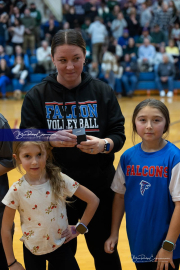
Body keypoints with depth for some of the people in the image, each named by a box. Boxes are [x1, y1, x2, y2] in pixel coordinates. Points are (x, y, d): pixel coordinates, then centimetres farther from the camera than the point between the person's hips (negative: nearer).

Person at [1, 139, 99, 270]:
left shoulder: (60, 180, -15)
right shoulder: (17, 190, -15)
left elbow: (93, 200, -7)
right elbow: (6, 229, -7)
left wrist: (79, 228, -5)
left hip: (60, 246, 1)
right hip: (32, 250, 0)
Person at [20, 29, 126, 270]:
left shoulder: (102, 92, 3)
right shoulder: (37, 96, 0)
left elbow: (119, 135, 1)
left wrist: (103, 144, -23)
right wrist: (50, 140, -26)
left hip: (99, 189, 1)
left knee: (104, 251, 11)